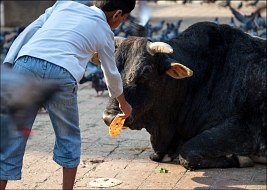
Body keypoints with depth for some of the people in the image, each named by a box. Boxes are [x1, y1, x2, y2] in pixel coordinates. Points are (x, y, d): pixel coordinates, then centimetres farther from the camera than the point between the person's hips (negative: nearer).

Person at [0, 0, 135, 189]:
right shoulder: (104, 32, 22)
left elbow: (28, 32, 18)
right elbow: (112, 74, 34)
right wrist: (124, 104, 50)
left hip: (26, 65, 2)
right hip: (61, 74, -2)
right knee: (68, 137, 21)